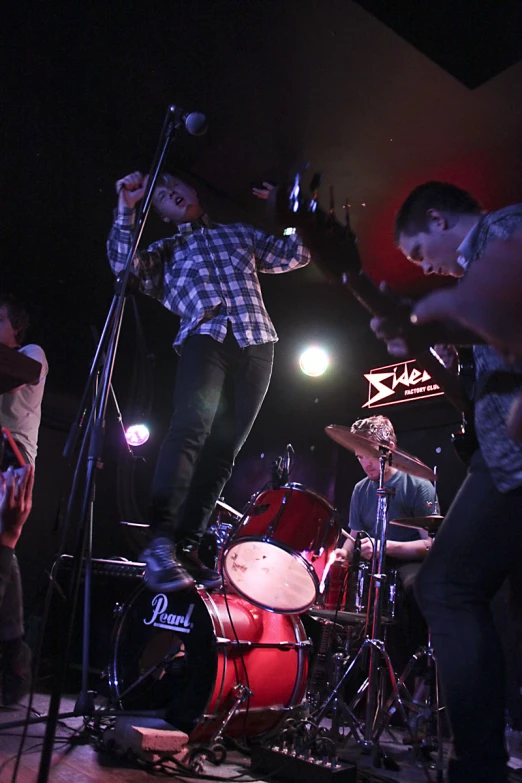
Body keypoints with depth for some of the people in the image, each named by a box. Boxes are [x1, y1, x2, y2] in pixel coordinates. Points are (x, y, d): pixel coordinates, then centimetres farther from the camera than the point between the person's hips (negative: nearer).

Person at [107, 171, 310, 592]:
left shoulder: (240, 233, 31)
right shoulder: (166, 250, 24)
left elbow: (298, 253, 28)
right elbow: (126, 265, 5)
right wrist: (127, 209, 1)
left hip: (256, 342, 2)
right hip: (204, 337, -2)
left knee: (224, 448, -7)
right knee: (191, 427, -27)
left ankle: (188, 546, -6)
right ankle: (161, 543, -30)